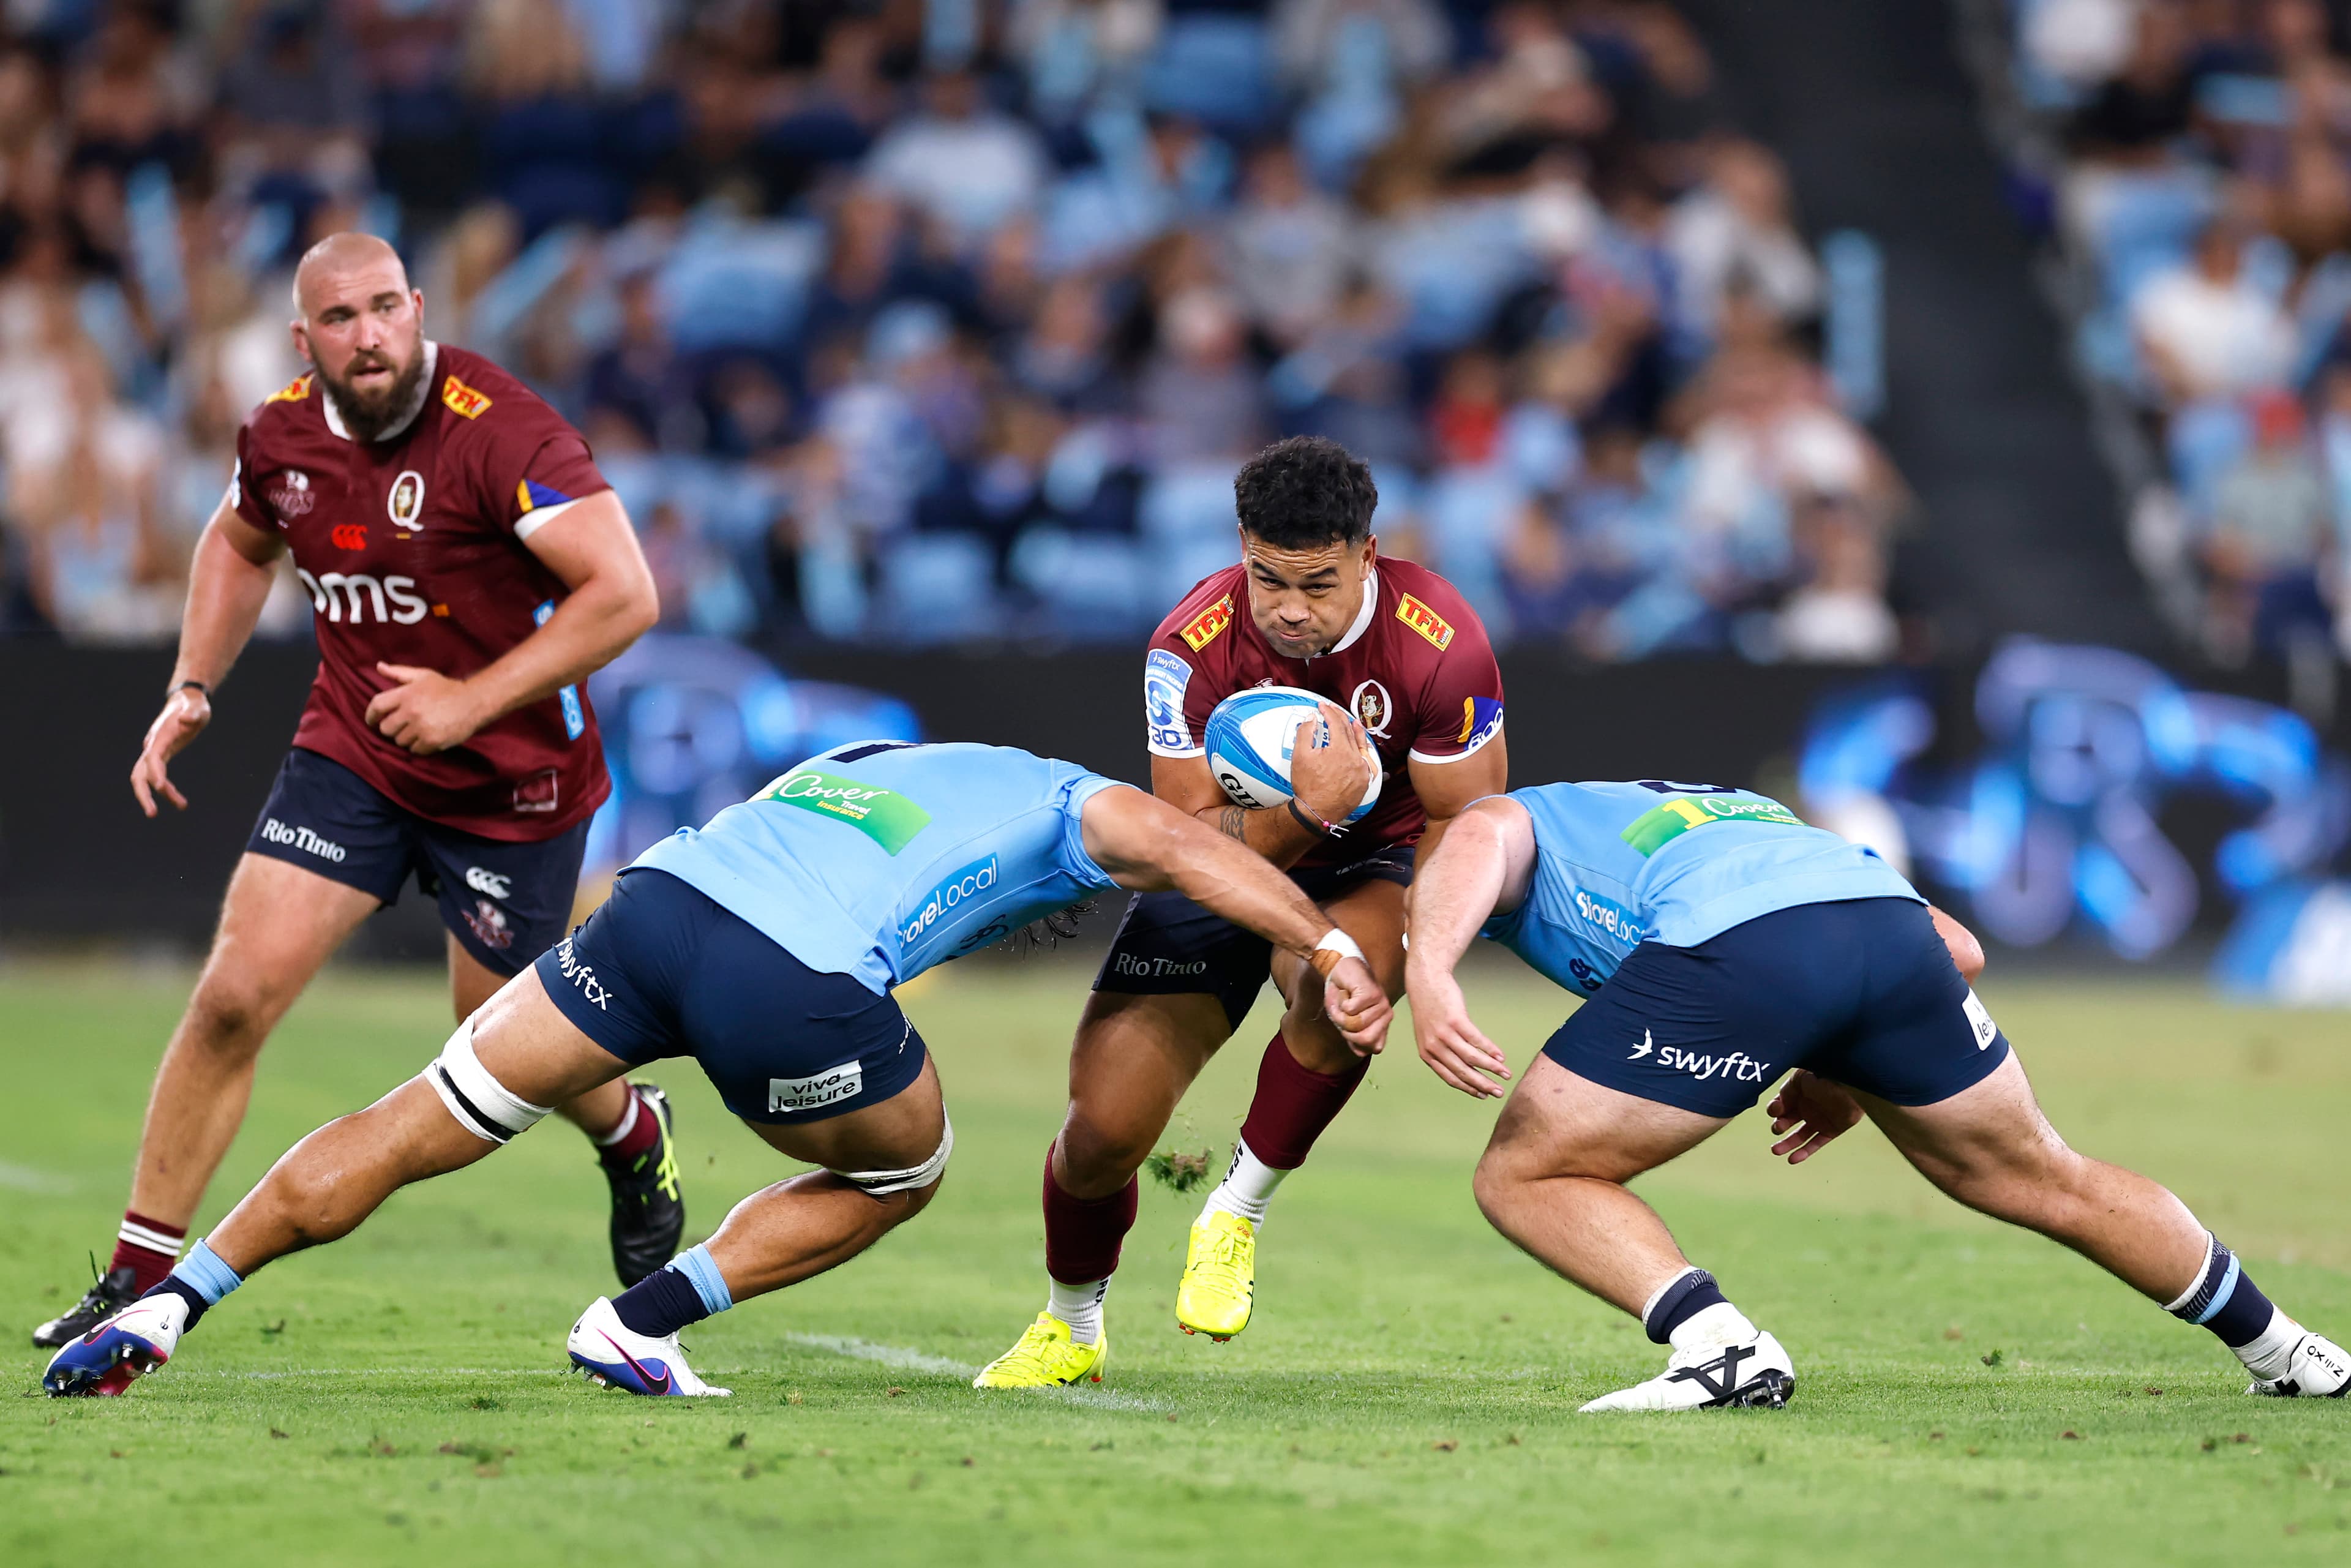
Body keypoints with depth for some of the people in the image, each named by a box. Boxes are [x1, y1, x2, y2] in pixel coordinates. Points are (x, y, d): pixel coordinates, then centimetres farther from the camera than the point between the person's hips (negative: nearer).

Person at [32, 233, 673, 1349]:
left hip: (513, 776, -4)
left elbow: (624, 594, -26)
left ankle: (635, 1140, 45)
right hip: (349, 752, 4)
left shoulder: (501, 433, -23)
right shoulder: (281, 434, -4)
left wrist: (475, 698, -27)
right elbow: (239, 543, 20)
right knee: (233, 997, -9)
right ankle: (138, 1281, -2)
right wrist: (192, 690, 9)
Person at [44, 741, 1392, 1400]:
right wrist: (1328, 945, -2)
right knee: (904, 1172, 26)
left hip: (659, 893, 5)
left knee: (409, 1134, 14)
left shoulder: (869, 760, 40)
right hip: (797, 988, -5)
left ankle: (162, 1313, 7)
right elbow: (1179, 847, 5)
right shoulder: (1070, 810, 22)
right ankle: (642, 1327, 15)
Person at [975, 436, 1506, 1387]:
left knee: (1339, 984, -39)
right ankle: (1069, 1329, 24)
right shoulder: (1192, 647, -24)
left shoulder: (1441, 645, -26)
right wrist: (1307, 812, -41)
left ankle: (1238, 1212, -12)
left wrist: (1405, 953, -27)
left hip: (1372, 868, -1)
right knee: (1102, 1130, -8)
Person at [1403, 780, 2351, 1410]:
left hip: (1736, 946, -6)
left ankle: (1721, 1346, -9)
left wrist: (1428, 978, -16)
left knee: (1525, 1178, 8)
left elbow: (1479, 840, 0)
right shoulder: (1733, 809, 45)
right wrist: (1855, 1080, 39)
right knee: (2045, 1184, 27)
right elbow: (1959, 948, 36)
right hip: (1889, 914, 6)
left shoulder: (1509, 826, 30)